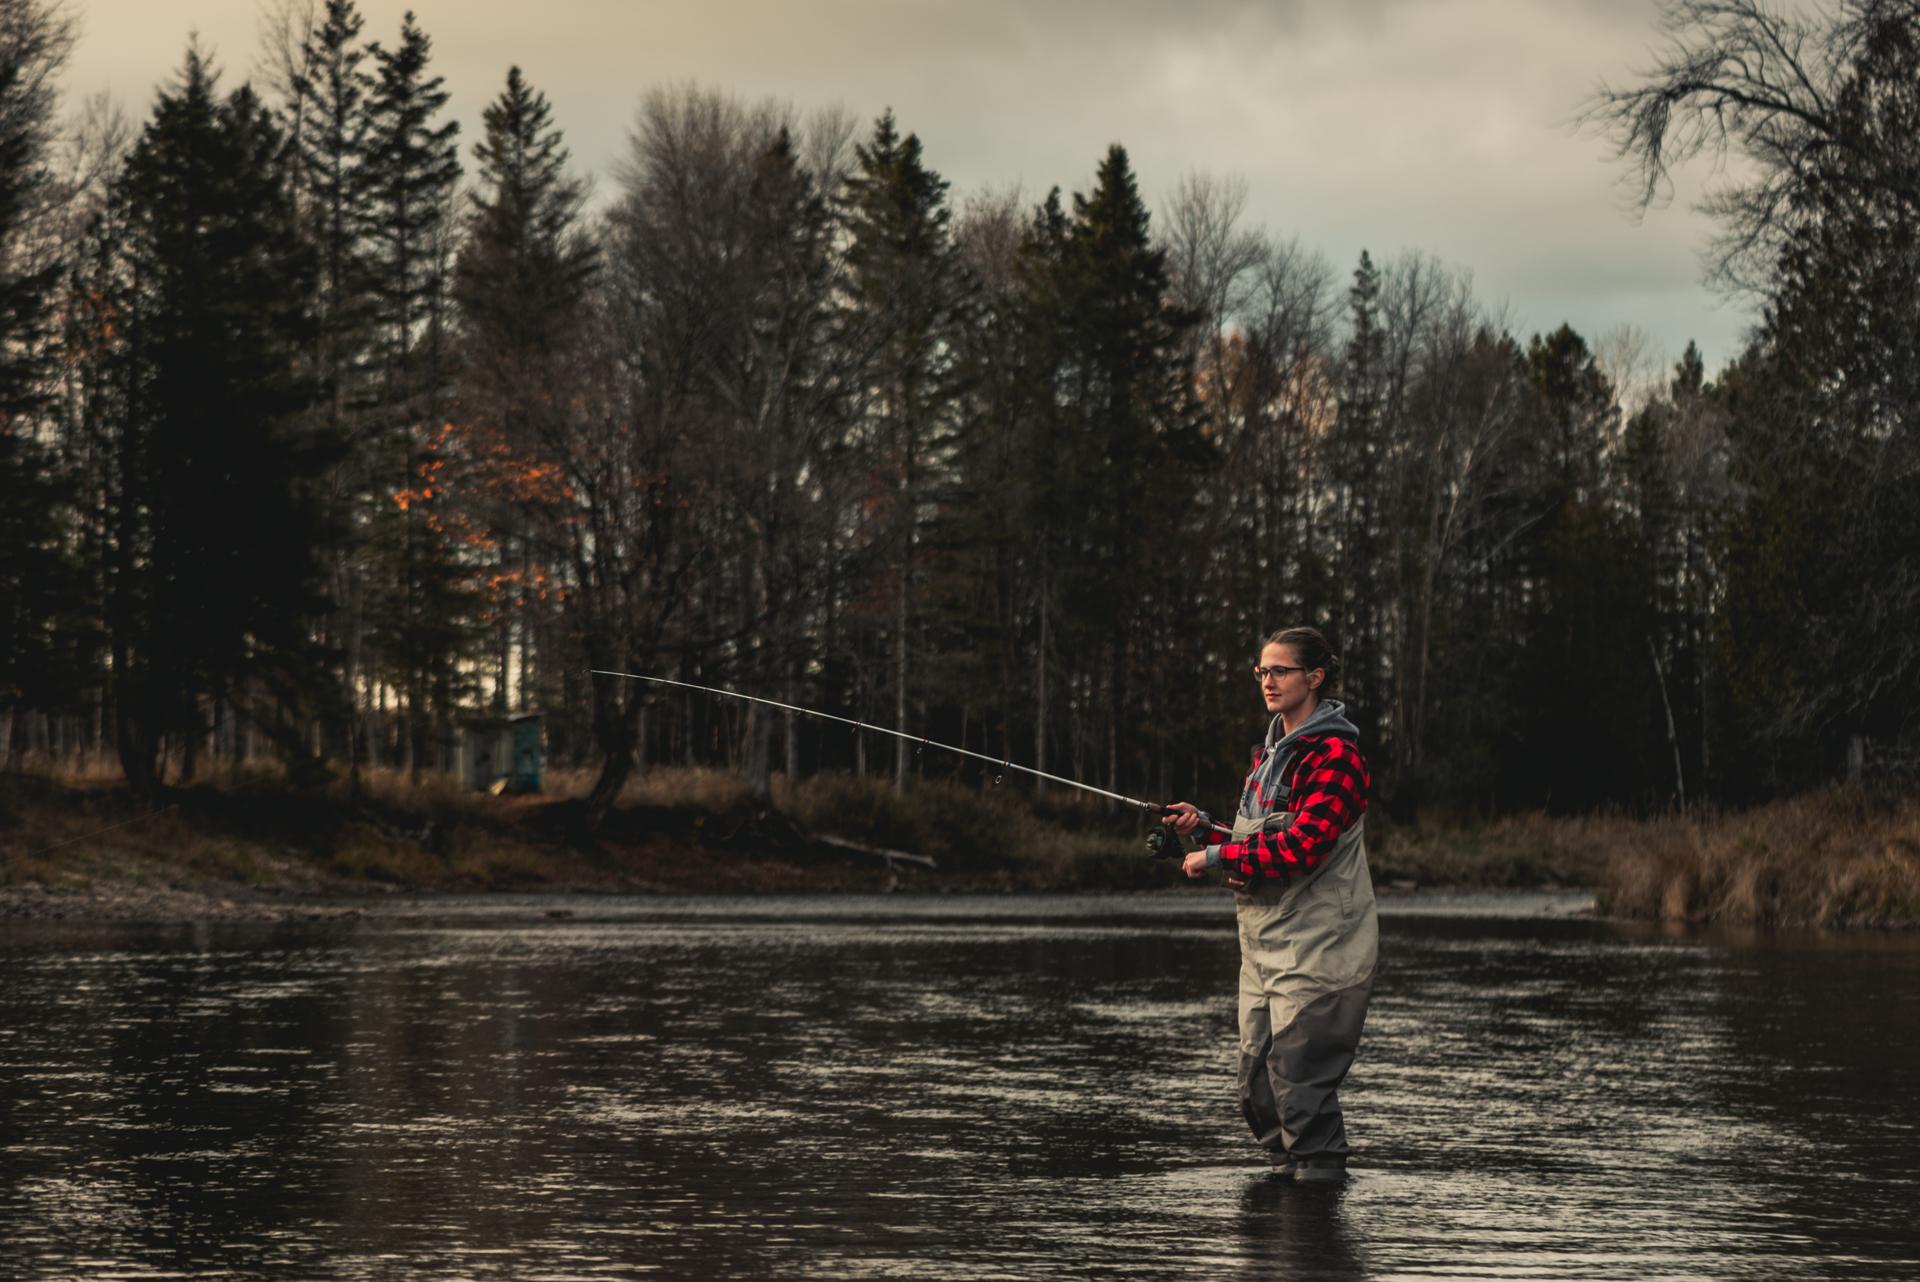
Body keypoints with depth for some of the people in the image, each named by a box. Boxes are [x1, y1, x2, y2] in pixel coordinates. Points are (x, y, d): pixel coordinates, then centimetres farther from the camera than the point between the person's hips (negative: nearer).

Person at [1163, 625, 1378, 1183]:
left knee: (1300, 1081, -10)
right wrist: (1203, 830, 7)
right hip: (1265, 944, 9)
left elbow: (1301, 846, -23)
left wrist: (1218, 857, -16)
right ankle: (1288, 1170, 23)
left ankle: (1320, 1176, -1)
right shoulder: (1272, 751, 17)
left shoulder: (1334, 756, -12)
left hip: (1316, 948, -9)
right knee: (1257, 1085, 10)